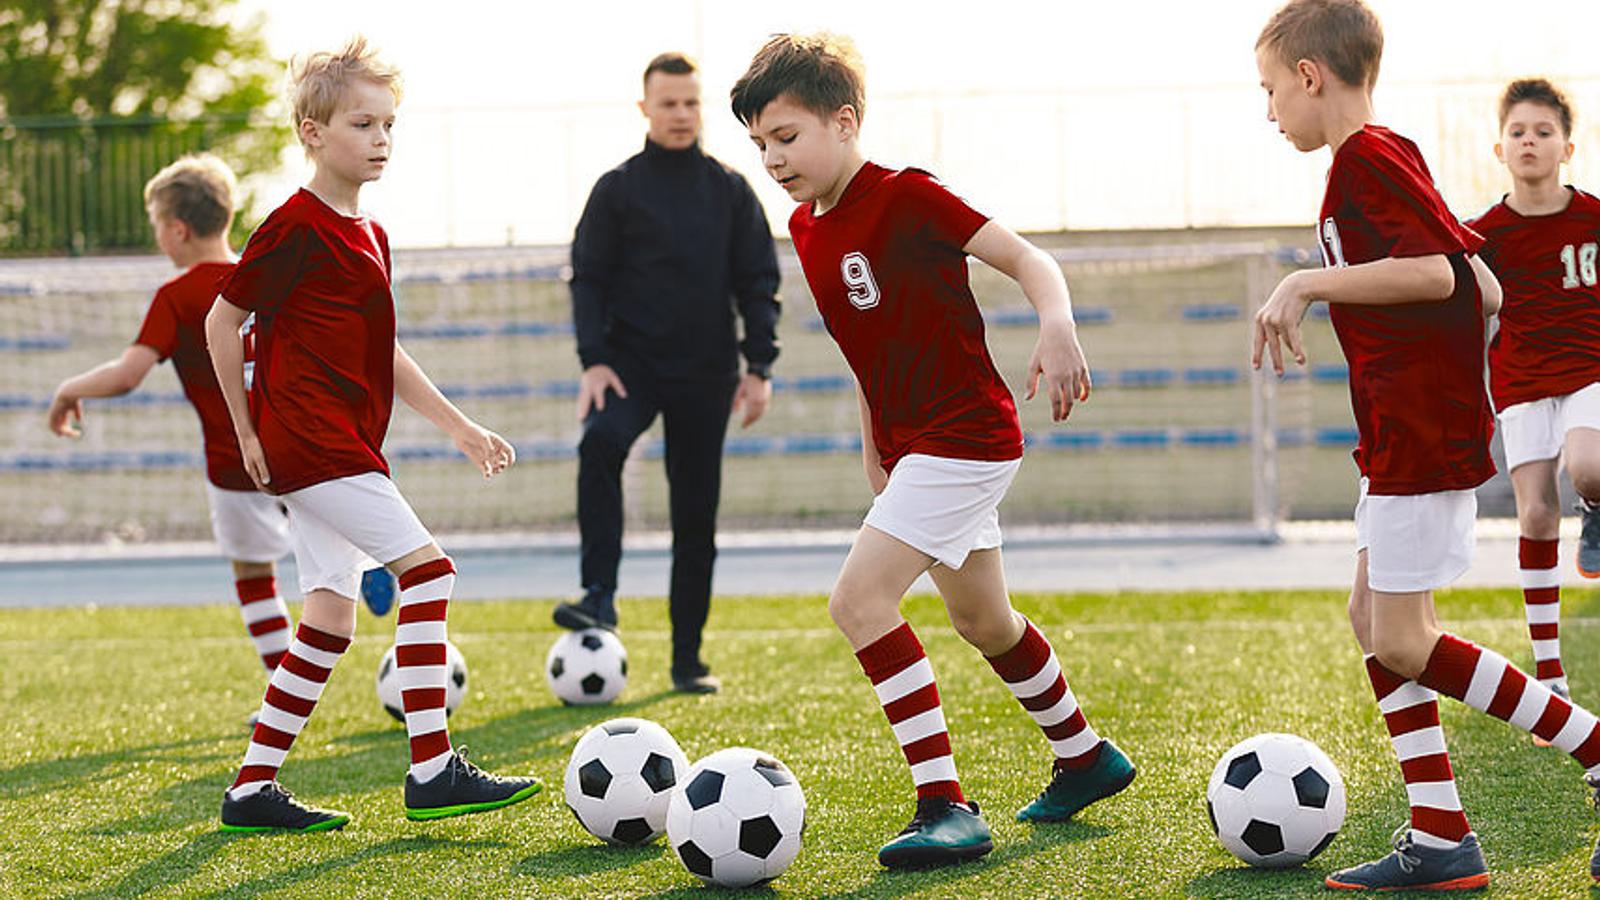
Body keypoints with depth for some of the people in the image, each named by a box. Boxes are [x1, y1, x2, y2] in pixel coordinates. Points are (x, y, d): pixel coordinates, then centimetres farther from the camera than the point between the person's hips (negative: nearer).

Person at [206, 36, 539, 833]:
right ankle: (432, 770, -14)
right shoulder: (294, 227, -11)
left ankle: (253, 789, 12)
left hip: (342, 451, 9)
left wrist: (460, 427, 18)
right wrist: (247, 432, -3)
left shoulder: (368, 235, 17)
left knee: (331, 619, 8)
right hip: (311, 445, -9)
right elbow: (222, 321, -6)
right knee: (427, 569, -14)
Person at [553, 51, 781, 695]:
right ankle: (600, 596, -31)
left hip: (706, 372, 2)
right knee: (601, 441, -33)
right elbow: (588, 279, 2)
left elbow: (758, 282, 8)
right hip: (633, 359, -2)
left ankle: (688, 659, 11)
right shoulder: (617, 190, 3)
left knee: (697, 511, 4)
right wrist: (593, 361, -10)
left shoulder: (730, 190, 7)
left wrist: (759, 366, -1)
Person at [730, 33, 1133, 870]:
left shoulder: (907, 197, -17)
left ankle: (946, 808, -18)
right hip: (911, 446, 9)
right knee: (982, 620, 21)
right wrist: (872, 444, 21)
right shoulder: (807, 227, 8)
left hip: (964, 438, -9)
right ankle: (1084, 756, 41)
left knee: (859, 600, -19)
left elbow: (1025, 258, -18)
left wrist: (1058, 326, -36)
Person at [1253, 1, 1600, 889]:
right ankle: (1439, 840, 9)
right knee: (1374, 620, 10)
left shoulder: (1366, 159, -13)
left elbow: (1440, 271, -25)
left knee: (1403, 642, -8)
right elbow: (1484, 286, 17)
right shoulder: (1387, 157, 16)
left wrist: (1310, 282, -19)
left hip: (1423, 433, -10)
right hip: (1404, 432, 10)